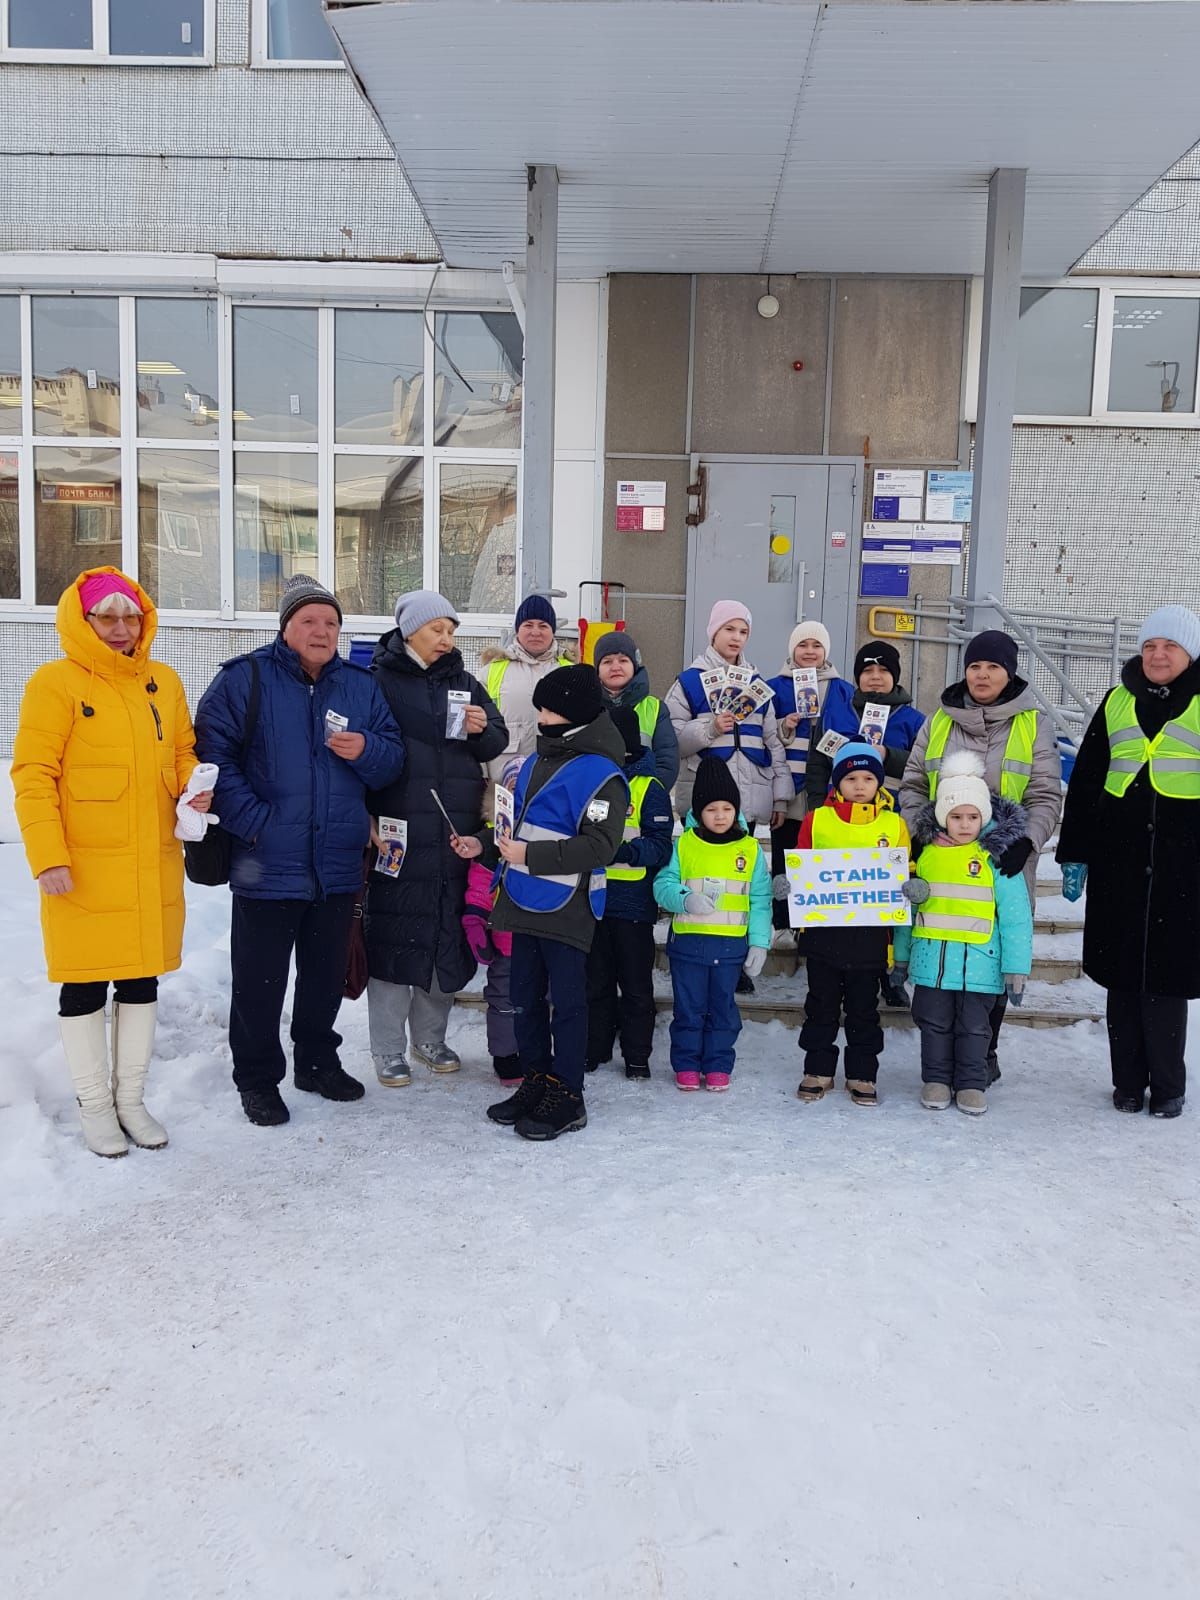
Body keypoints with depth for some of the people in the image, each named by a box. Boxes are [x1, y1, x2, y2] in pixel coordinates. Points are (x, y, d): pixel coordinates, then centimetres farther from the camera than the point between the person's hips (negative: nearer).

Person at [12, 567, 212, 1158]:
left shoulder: (163, 681, 9)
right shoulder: (55, 683, -6)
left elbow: (183, 751, 19)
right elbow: (33, 776, -10)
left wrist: (195, 790, -2)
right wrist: (47, 856, -16)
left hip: (154, 866, 5)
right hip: (83, 869, -5)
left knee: (141, 981, 13)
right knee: (84, 985, 6)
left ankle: (131, 1100, 28)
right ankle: (95, 1105, 22)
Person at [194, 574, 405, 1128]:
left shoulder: (361, 686, 9)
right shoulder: (244, 679, -5)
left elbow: (393, 756, 9)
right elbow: (213, 754, -11)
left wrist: (366, 751, -13)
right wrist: (251, 821, -19)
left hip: (339, 866, 4)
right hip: (268, 865, -4)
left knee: (327, 973, 17)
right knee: (260, 978, 6)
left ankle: (317, 1060, 35)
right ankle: (257, 1077, 22)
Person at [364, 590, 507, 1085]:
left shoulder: (465, 683, 14)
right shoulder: (379, 680, -2)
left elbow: (496, 745, 14)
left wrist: (482, 729, -9)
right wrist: (370, 821, -14)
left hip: (456, 836, 5)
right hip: (398, 836, -5)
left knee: (448, 936, 11)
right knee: (394, 936, 0)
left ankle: (430, 1038, 28)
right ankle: (388, 1050, 13)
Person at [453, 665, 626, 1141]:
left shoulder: (600, 774, -14)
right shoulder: (534, 764, 14)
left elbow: (600, 845, -21)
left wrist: (531, 855, -23)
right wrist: (485, 846, 9)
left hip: (566, 910, -8)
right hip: (525, 904, 8)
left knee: (566, 1001, 2)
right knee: (526, 999, 15)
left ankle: (566, 1097, 12)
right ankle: (534, 1082, 28)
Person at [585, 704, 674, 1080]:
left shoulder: (649, 788, -5)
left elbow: (660, 847, -12)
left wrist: (626, 851, -28)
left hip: (632, 902, -4)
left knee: (636, 984, 6)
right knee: (596, 982, 13)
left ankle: (637, 1055, 16)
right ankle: (595, 1049, 25)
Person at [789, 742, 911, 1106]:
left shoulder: (893, 824, 3)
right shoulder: (817, 820, 1)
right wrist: (786, 884, -14)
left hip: (871, 933, 0)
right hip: (824, 929, 0)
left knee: (864, 1009, 11)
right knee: (821, 1007, 11)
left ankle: (862, 1075, 23)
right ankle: (818, 1071, 23)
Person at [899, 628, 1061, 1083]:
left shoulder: (1033, 724, 3)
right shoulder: (940, 720, 9)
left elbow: (1046, 796, -2)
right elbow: (913, 785, 12)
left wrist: (1025, 843, -18)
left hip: (1002, 867, -1)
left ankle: (983, 1054, 22)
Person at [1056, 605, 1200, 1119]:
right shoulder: (1118, 702, 10)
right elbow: (1085, 781, 11)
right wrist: (1074, 855, 8)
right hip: (1117, 862, 3)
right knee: (1121, 973, 7)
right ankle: (1128, 1081, 20)